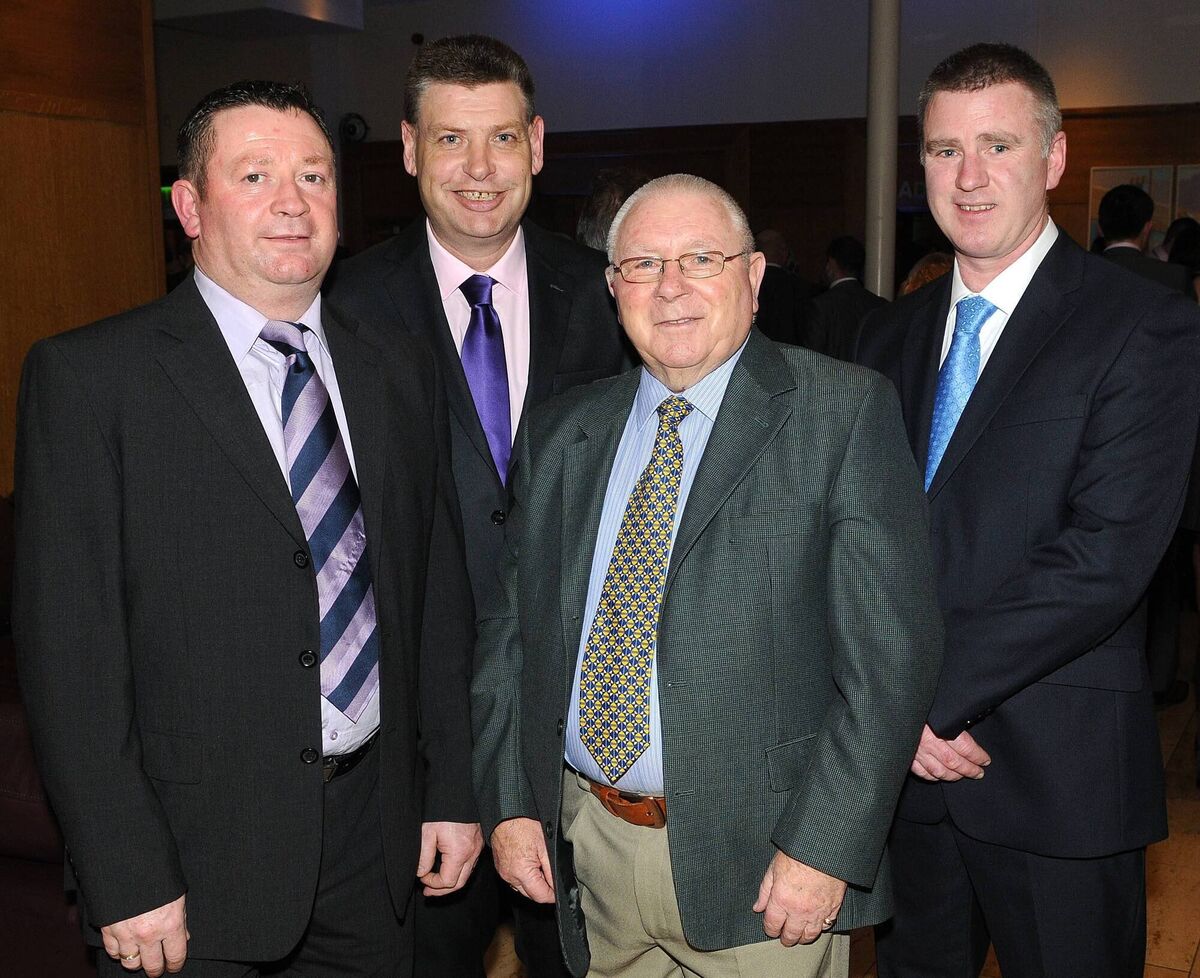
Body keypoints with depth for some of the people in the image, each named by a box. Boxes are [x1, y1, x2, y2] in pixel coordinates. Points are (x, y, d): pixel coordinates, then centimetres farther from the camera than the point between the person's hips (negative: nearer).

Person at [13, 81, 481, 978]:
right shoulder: (89, 376, -8)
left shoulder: (401, 373, 6)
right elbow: (69, 646, -11)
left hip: (378, 833, 4)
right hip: (196, 860, -4)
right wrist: (126, 880, -14)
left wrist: (452, 791, 6)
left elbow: (439, 594, 8)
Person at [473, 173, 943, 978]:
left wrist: (825, 847, -17)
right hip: (590, 845, 4)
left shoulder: (845, 413, -8)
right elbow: (509, 625, 10)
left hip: (757, 858, -4)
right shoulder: (561, 435, 7)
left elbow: (892, 647, -13)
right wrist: (510, 803, 2)